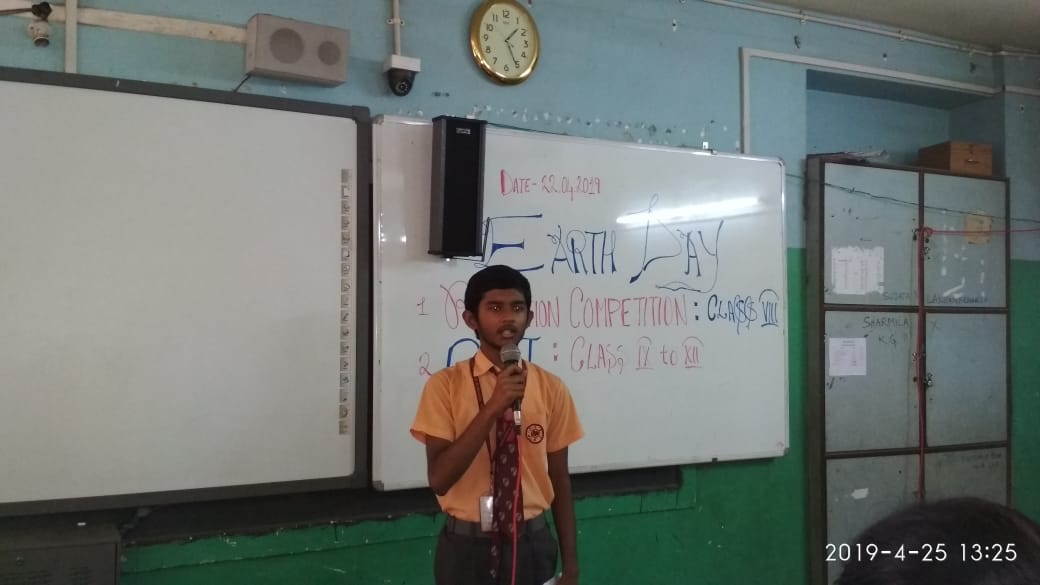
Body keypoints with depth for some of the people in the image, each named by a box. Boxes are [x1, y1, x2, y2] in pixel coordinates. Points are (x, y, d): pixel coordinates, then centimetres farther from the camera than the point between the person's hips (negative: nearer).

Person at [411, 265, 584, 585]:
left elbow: (559, 480, 2)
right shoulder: (445, 385, -8)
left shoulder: (551, 388, -2)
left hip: (532, 546, 2)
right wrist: (492, 408, -24)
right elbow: (439, 479, -15)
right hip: (467, 548, -2)